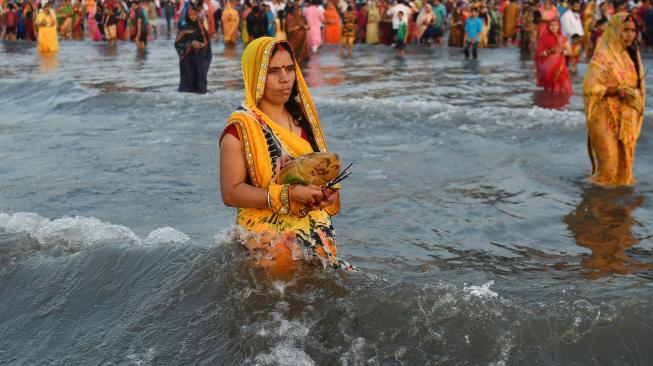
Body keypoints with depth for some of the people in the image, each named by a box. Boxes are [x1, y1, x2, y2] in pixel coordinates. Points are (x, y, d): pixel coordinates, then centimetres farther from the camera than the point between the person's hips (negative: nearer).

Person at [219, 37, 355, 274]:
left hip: (313, 224, 4)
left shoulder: (302, 117, 13)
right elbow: (231, 193, -11)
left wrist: (327, 191, 0)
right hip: (266, 228, -4)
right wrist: (289, 194, -19)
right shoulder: (240, 127, -6)